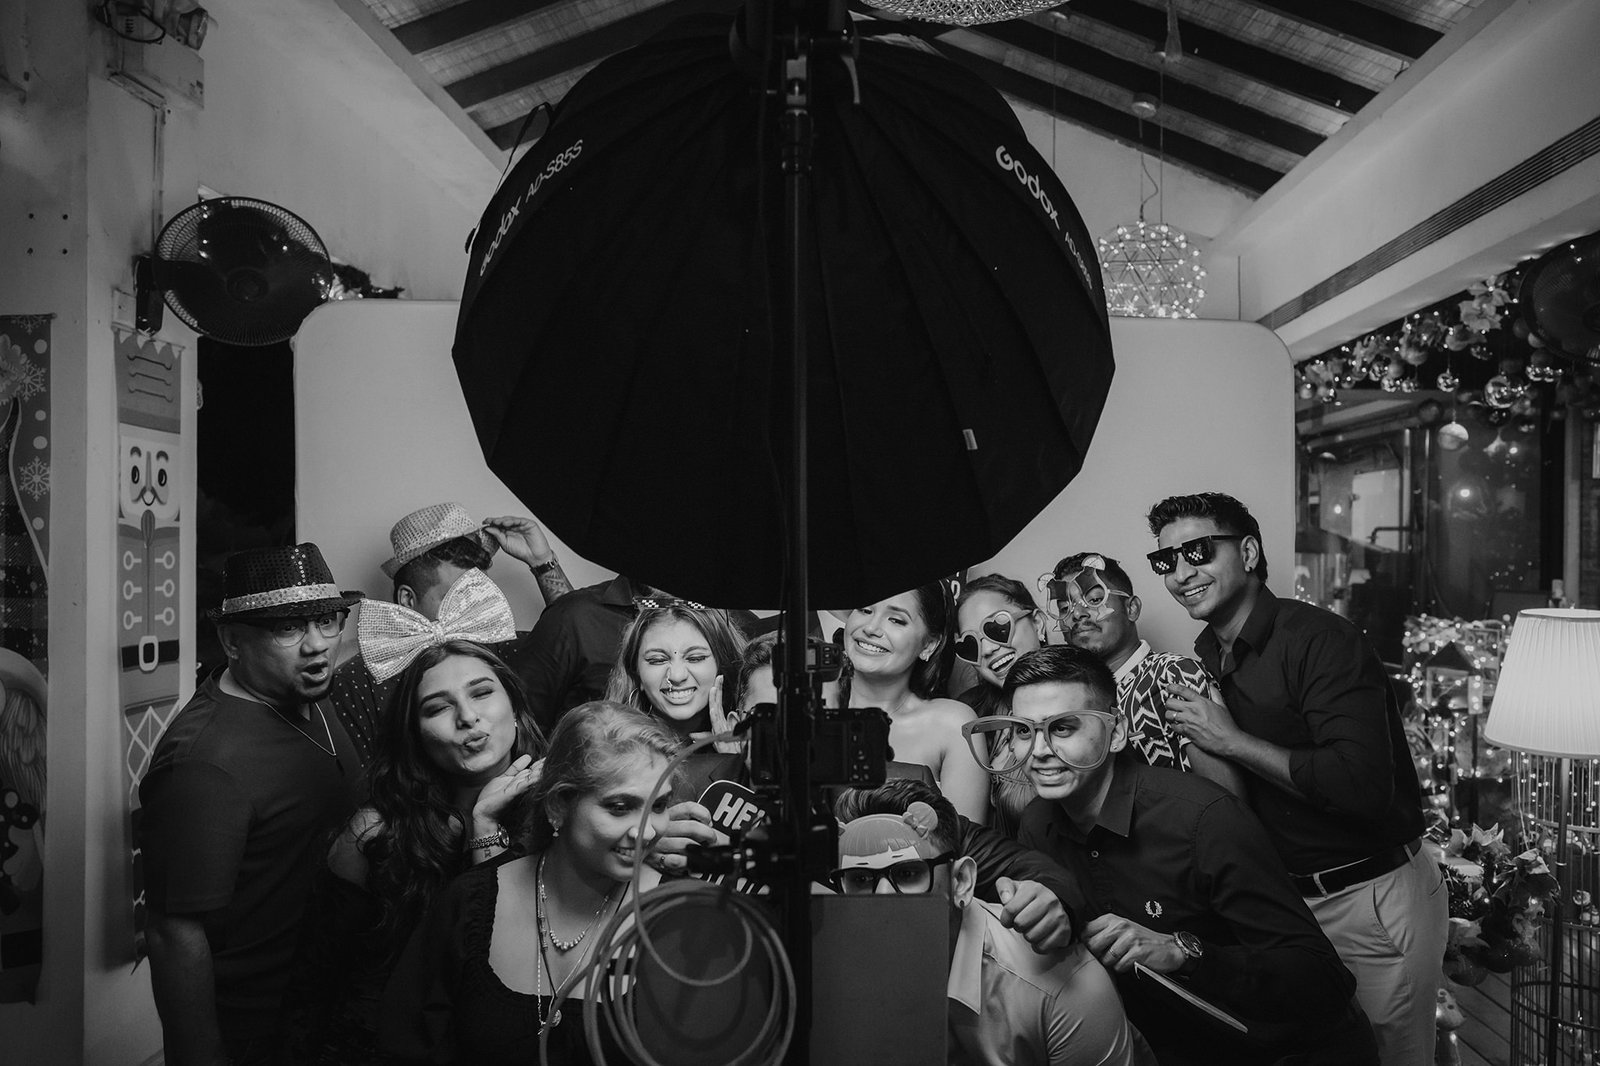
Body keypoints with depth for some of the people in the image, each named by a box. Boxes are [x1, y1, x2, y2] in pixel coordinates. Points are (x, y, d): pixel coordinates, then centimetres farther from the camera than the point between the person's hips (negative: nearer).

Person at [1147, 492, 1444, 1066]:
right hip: (1285, 900, 7)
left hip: (1378, 900, -7)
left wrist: (1230, 740, -26)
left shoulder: (1319, 639, -21)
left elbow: (1362, 786, -31)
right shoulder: (1204, 659, 3)